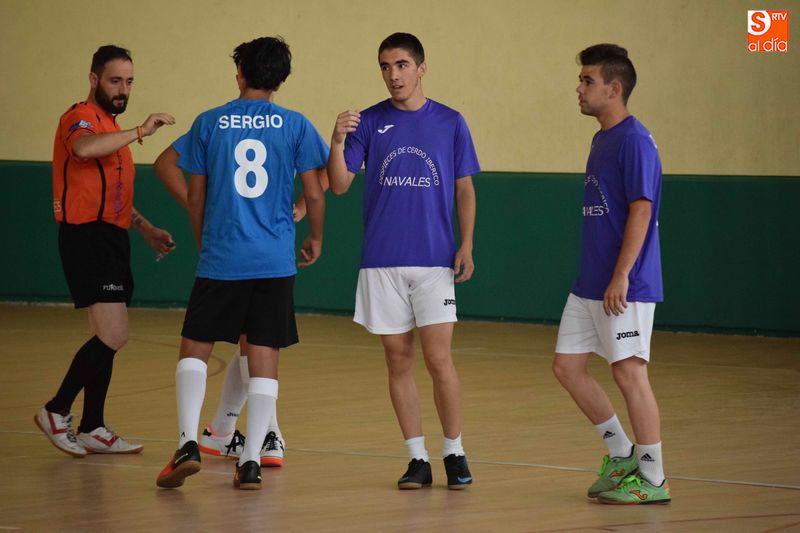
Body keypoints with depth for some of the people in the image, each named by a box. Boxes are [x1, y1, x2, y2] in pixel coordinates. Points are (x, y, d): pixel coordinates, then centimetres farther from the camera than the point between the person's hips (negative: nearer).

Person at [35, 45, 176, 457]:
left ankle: (92, 429, 17)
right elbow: (83, 149, -36)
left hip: (111, 238, 10)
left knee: (107, 337, 11)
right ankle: (57, 412, -6)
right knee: (113, 336, -16)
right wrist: (139, 133, -32)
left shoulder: (110, 128, 22)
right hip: (87, 236, -10)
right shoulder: (80, 119, -10)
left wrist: (146, 228, 24)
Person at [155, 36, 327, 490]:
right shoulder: (295, 126, 1)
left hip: (220, 259, 0)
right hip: (276, 262, 0)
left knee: (195, 348, 10)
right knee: (264, 360, 4)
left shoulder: (208, 124, 2)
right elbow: (315, 196, 0)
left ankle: (188, 443, -7)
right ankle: (252, 461, 1)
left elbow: (196, 197, 6)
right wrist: (316, 240, 17)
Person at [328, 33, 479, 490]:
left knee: (439, 361, -6)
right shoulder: (369, 122, 4)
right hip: (382, 262, 1)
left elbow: (465, 189, 8)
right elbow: (340, 185, -1)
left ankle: (454, 453, 8)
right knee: (399, 361, 4)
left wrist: (466, 245, -3)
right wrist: (338, 141, -19)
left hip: (434, 261, -1)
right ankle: (418, 459, 11)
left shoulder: (450, 123, 3)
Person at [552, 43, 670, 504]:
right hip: (590, 284, 9)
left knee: (629, 373, -4)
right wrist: (599, 278, 21)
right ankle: (621, 454, 22)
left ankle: (652, 479, 5)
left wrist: (621, 276, -23)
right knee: (567, 366, 10)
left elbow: (641, 210, -20)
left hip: (624, 287, -9)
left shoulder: (634, 141, -14)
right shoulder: (601, 141, 14)